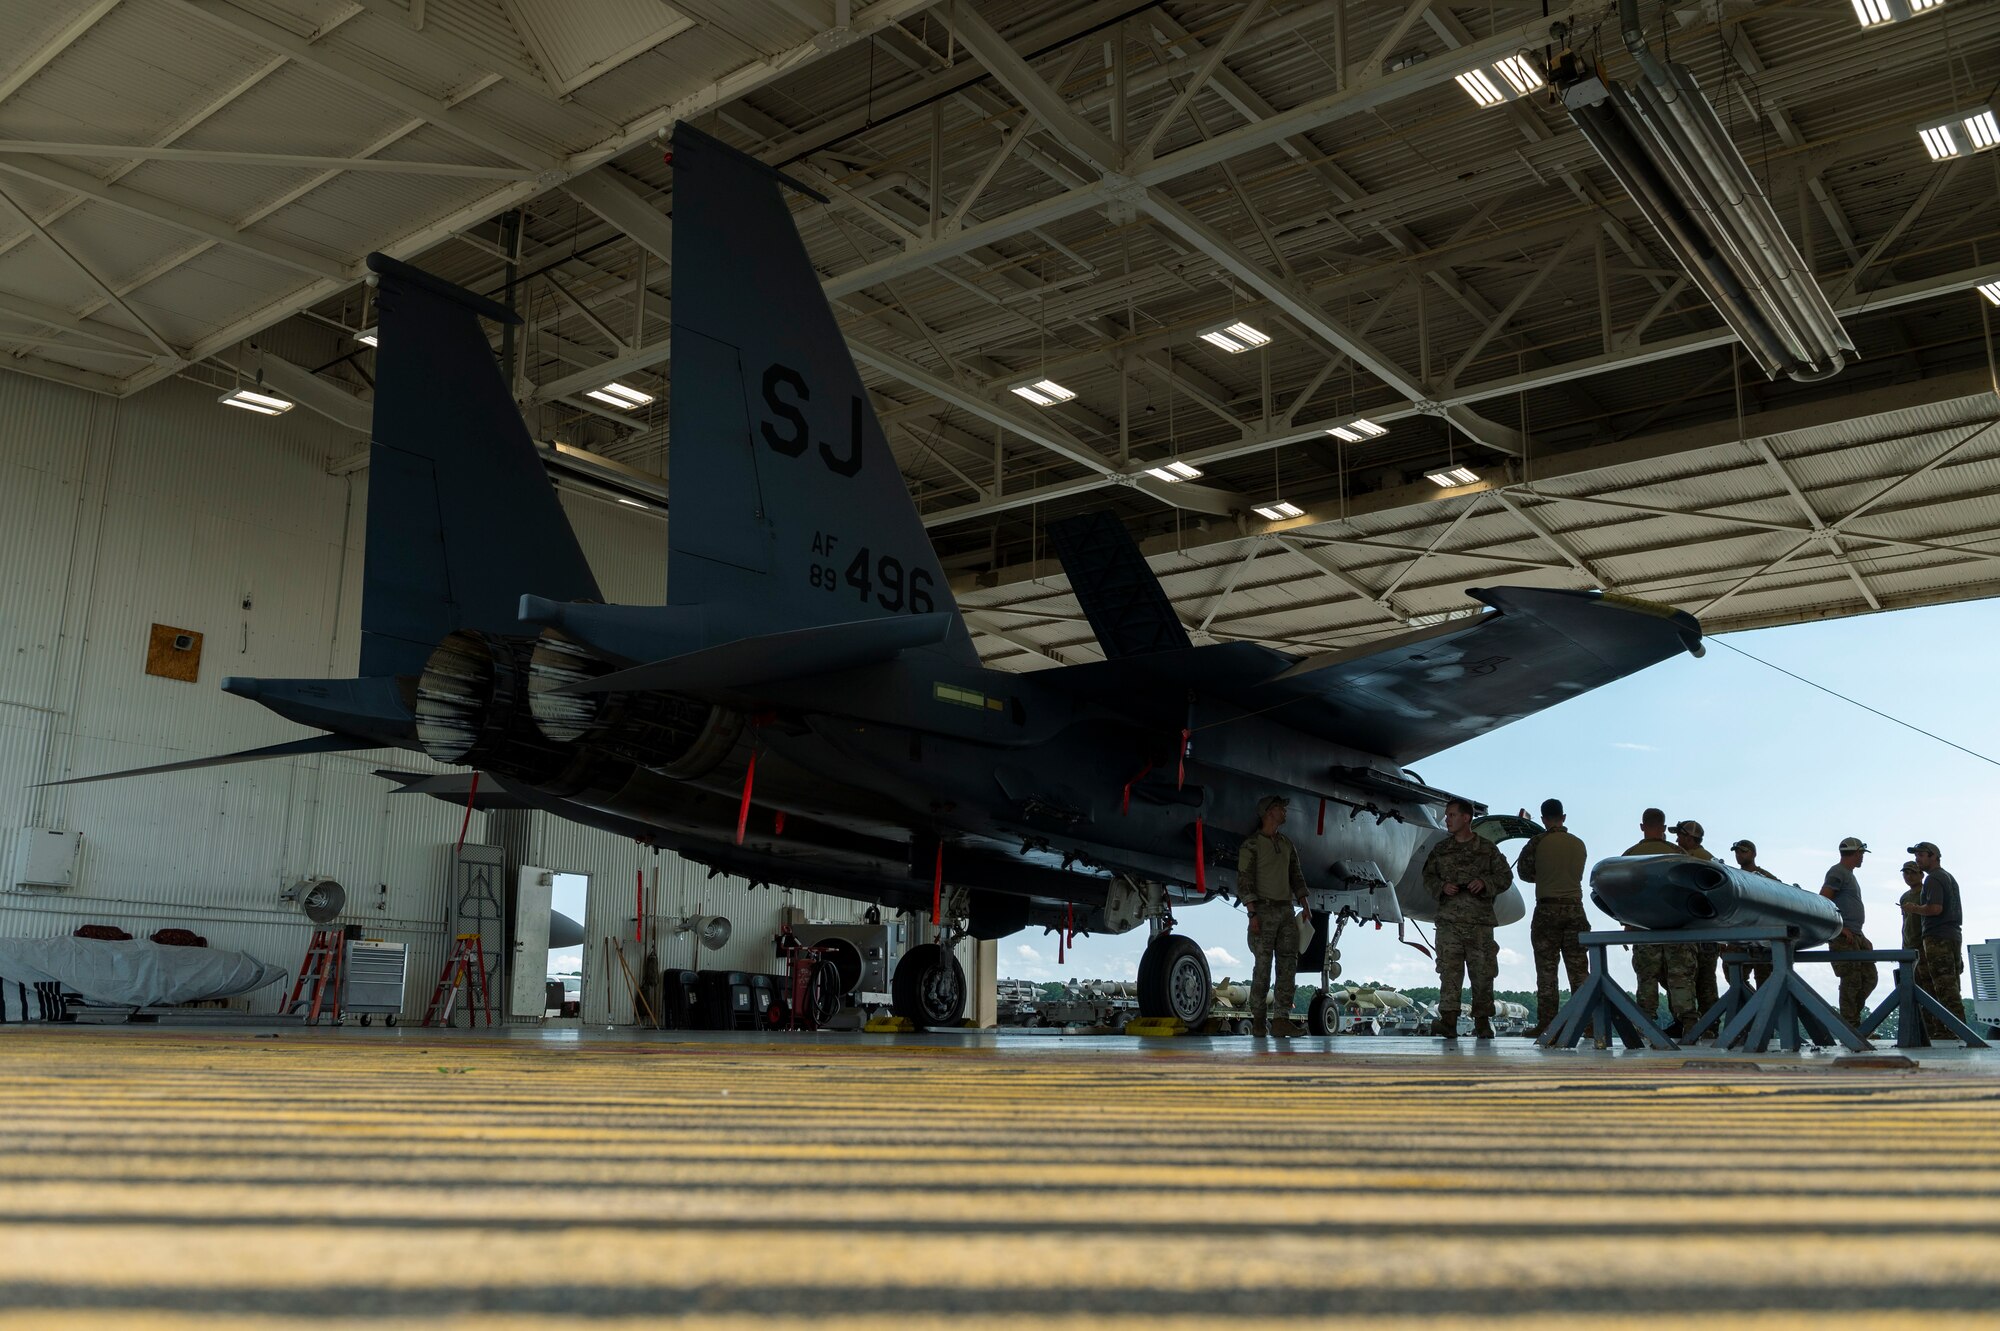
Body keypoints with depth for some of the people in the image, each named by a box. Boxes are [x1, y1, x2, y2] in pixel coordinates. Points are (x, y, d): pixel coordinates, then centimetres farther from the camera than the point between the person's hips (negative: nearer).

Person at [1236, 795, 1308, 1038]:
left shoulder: (1287, 844, 15)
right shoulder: (1251, 844, -6)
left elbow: (1296, 877, 18)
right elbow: (1244, 881, -11)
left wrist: (1304, 905, 7)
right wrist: (1252, 914, -17)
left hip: (1286, 910, 6)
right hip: (1264, 910, -6)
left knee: (1289, 963, -3)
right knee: (1263, 966, -4)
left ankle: (1282, 1020, -5)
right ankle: (1258, 1020, 5)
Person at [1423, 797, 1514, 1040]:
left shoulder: (1488, 849, 8)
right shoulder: (1440, 850, 13)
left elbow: (1505, 876, 7)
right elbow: (1428, 878, 15)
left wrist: (1485, 883, -11)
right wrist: (1442, 887, -6)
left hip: (1480, 922, -1)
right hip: (1449, 922, 1)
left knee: (1482, 972, 1)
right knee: (1449, 972, -7)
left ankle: (1482, 1022, 11)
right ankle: (1448, 1022, -9)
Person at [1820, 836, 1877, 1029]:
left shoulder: (1849, 874, 23)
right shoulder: (1837, 872, -8)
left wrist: (1863, 939, 21)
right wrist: (1840, 927, -20)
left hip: (1856, 935, 10)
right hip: (1844, 937, -10)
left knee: (1869, 979, 9)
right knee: (1851, 982, -8)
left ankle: (1852, 1019, 16)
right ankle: (1850, 1027, -4)